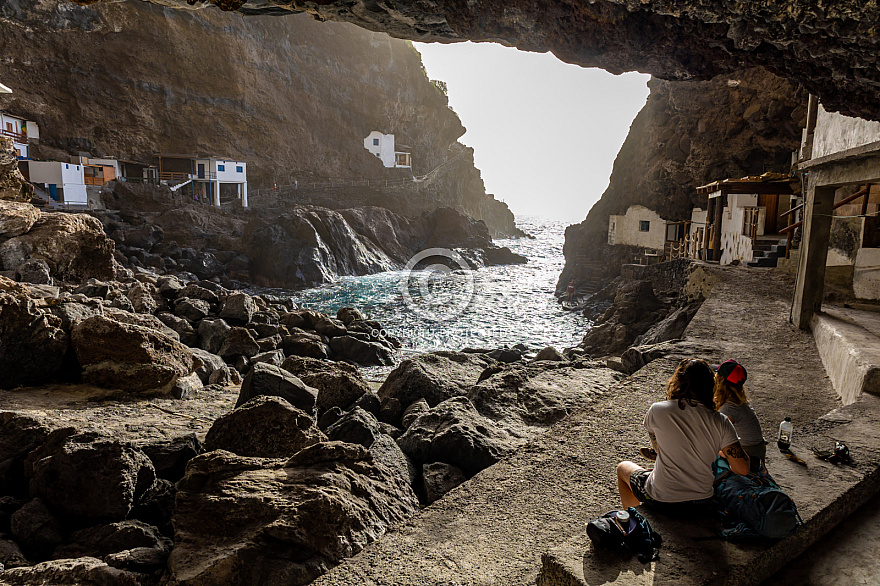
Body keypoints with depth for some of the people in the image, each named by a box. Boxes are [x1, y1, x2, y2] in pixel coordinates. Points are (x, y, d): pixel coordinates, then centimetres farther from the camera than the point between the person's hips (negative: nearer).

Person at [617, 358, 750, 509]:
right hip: (702, 501, 3)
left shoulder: (657, 410, -14)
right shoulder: (721, 423, -12)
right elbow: (743, 470, -10)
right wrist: (723, 453, 10)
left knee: (623, 468, 28)